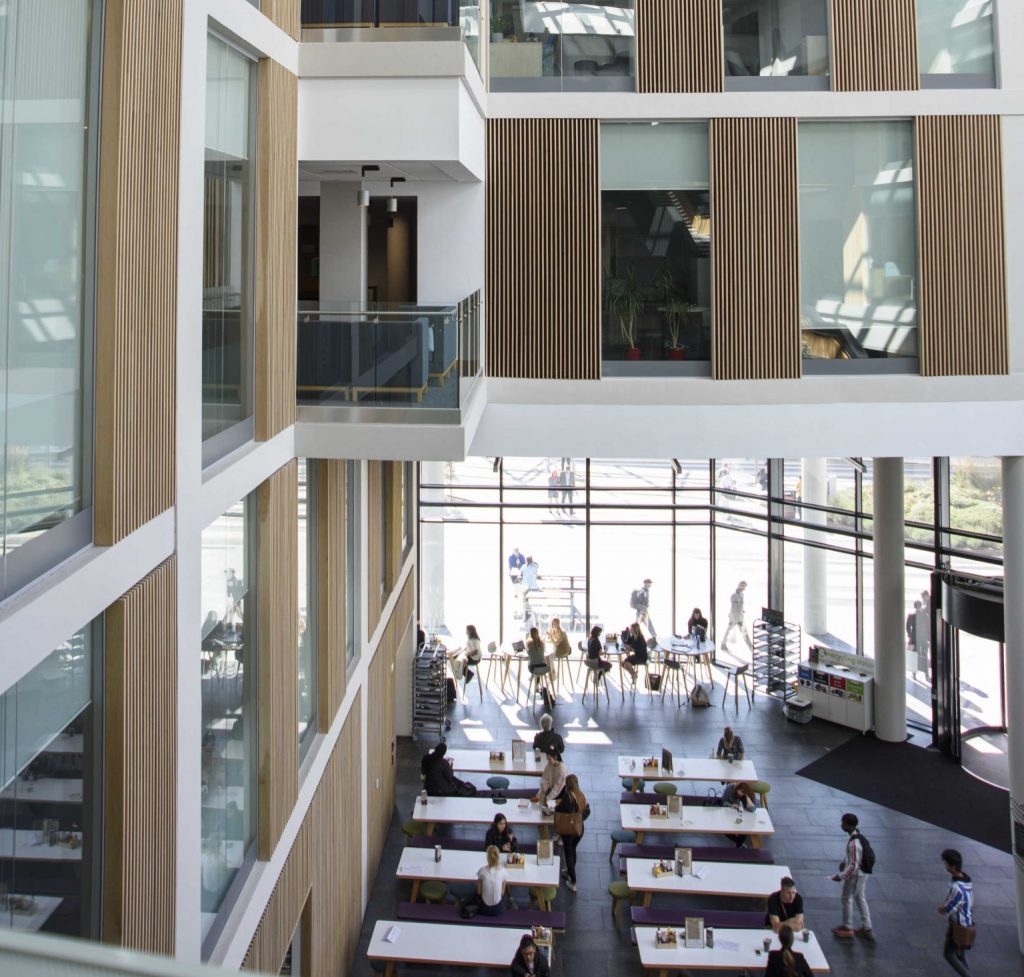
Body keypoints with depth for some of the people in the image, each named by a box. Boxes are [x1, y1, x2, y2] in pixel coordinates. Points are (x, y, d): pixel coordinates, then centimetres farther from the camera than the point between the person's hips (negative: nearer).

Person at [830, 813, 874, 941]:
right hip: (862, 873, 9)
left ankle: (847, 928, 28)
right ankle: (867, 928, 30)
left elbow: (854, 865, -30)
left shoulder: (854, 843, -33)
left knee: (847, 898, 10)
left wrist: (841, 876, -24)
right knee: (860, 898, 20)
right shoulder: (855, 834, -4)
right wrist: (844, 862, 15)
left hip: (855, 875, -9)